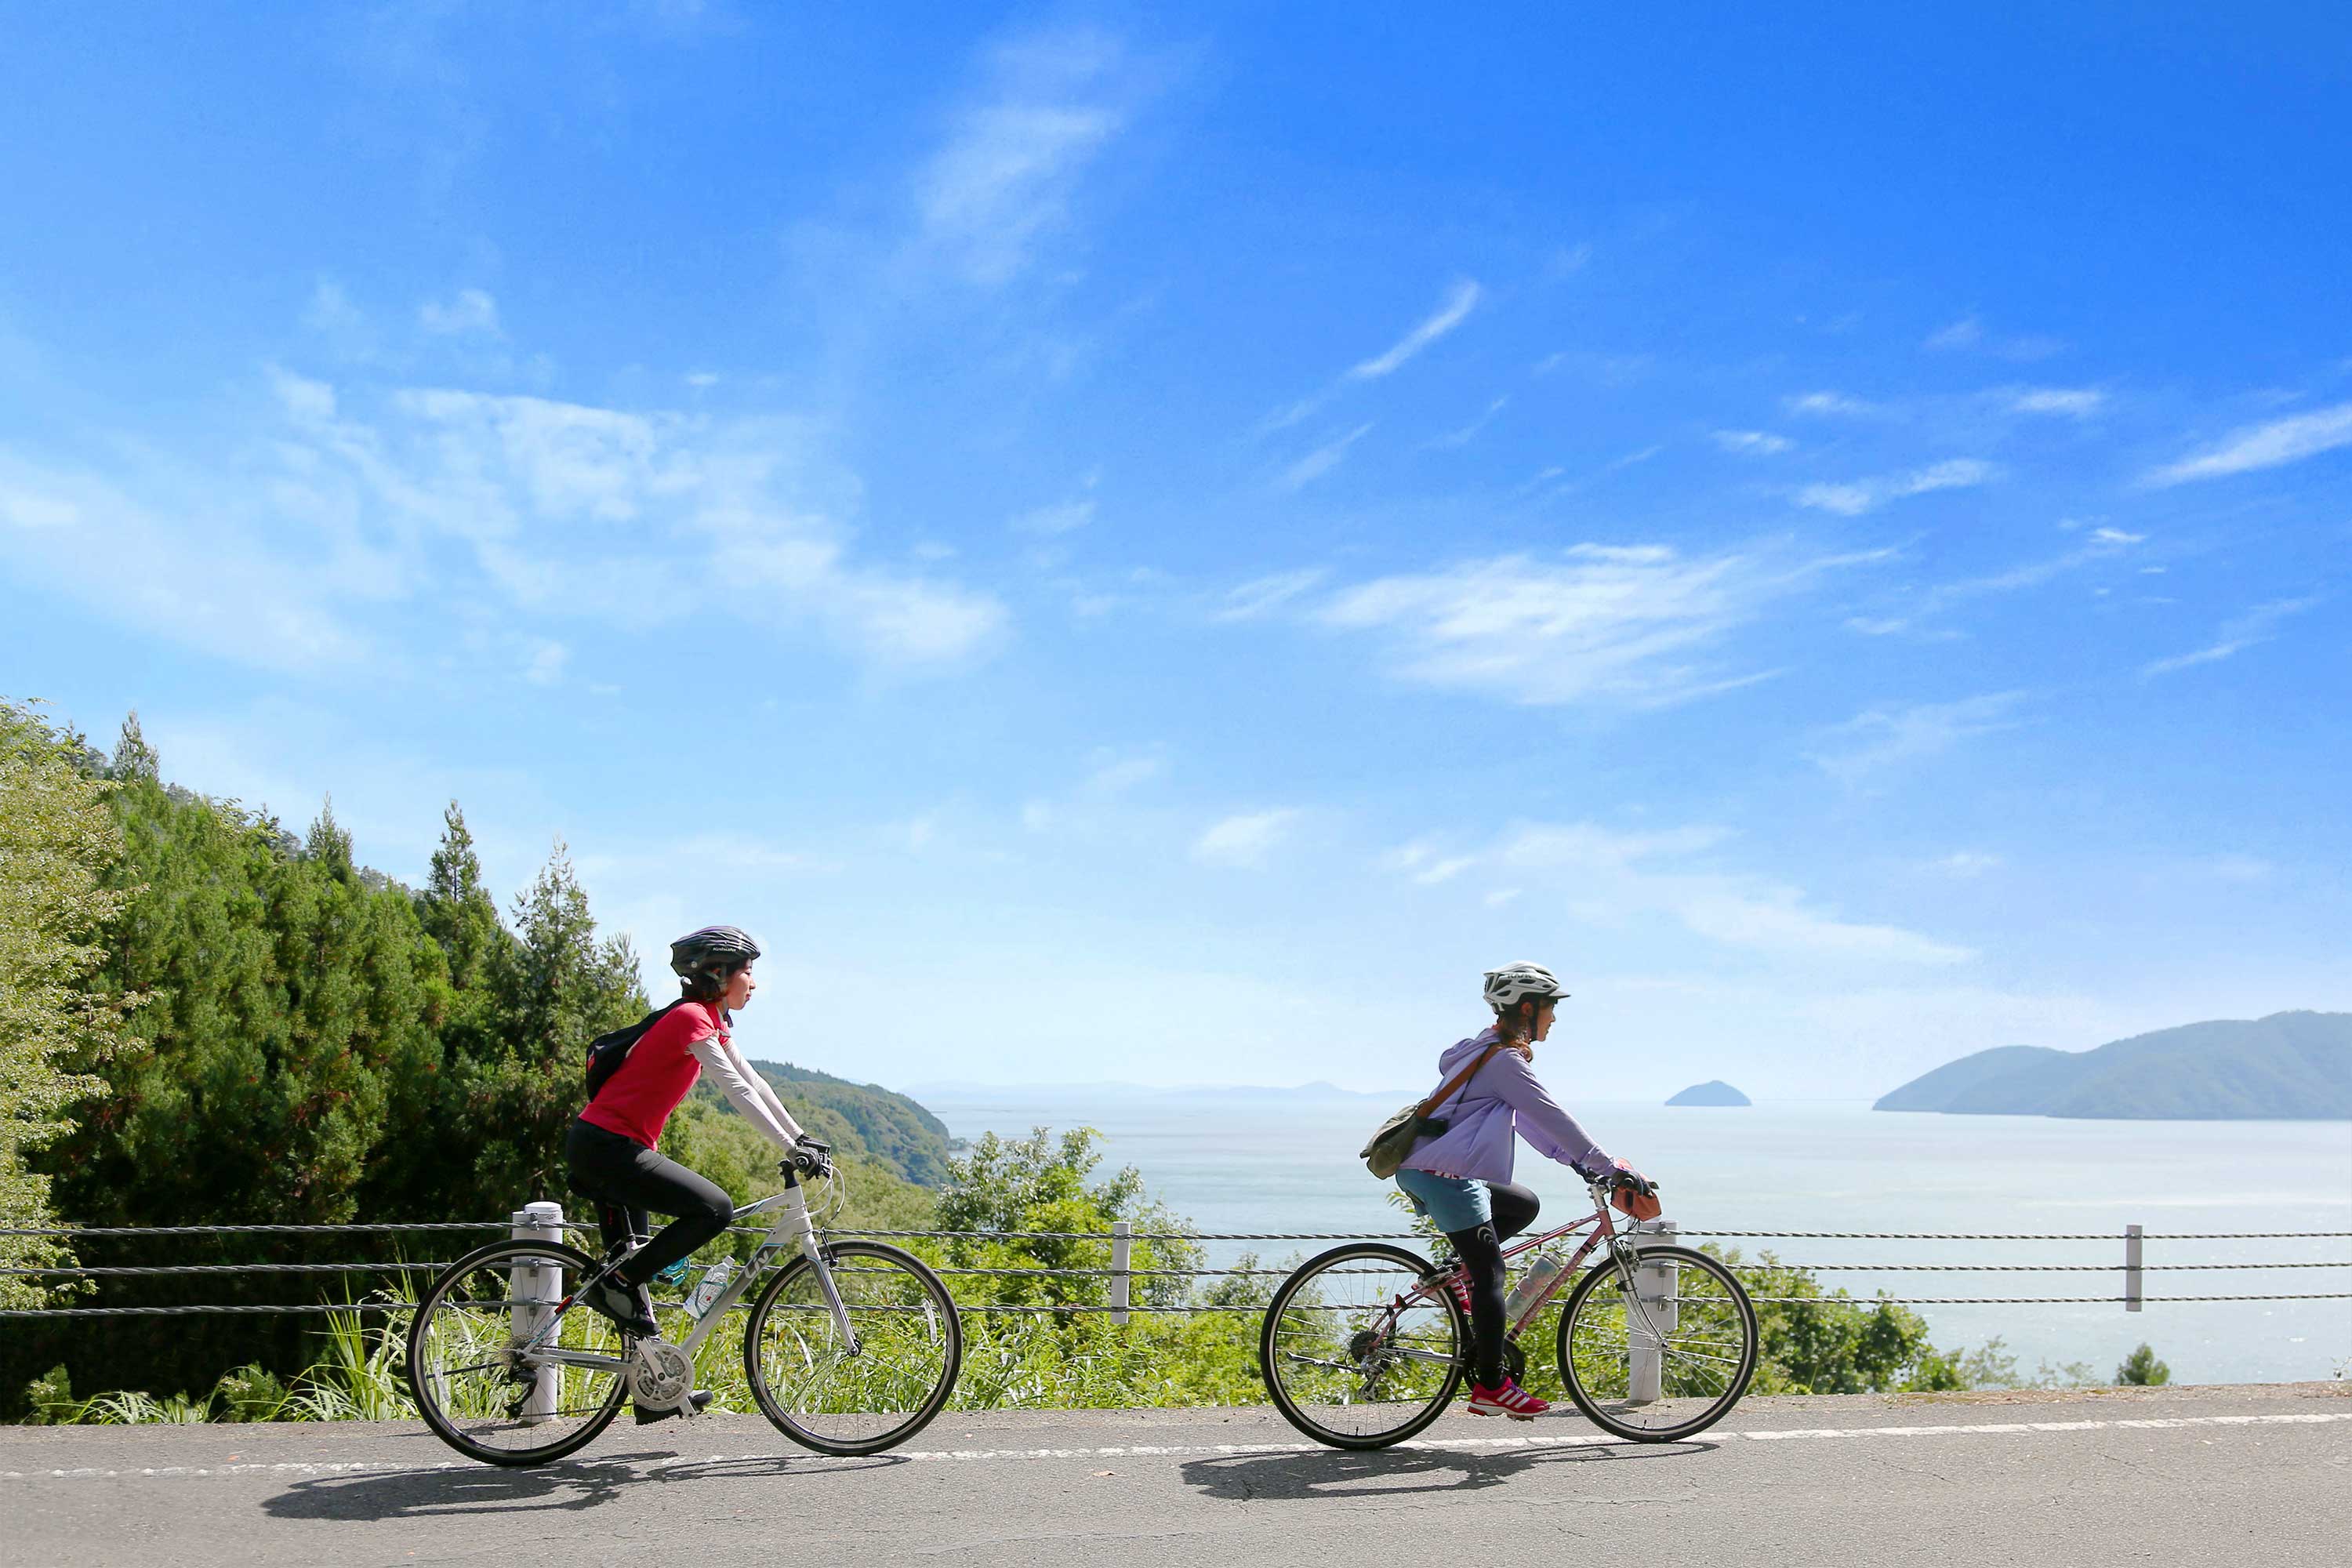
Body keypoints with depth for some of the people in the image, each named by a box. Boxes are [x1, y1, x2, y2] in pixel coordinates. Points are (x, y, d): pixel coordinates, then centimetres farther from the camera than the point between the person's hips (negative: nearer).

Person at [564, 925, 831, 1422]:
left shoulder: (709, 1021, 15)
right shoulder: (691, 1018, -15)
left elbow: (753, 1083, 16)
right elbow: (738, 1091, -20)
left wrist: (803, 1138, 12)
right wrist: (790, 1148, -20)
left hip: (599, 1145, 11)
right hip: (605, 1145, -11)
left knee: (632, 1264, 14)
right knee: (714, 1208, -17)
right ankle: (617, 1285, -8)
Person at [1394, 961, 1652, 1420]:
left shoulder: (1488, 1049, 19)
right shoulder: (1503, 1059, -13)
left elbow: (1533, 1122, 23)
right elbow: (1551, 1117, -15)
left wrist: (1577, 1162, 17)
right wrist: (1610, 1168, -10)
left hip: (1421, 1171, 10)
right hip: (1444, 1175, -10)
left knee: (1524, 1205, 22)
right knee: (1491, 1274, -5)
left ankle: (1463, 1279, 12)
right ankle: (1491, 1387, 0)